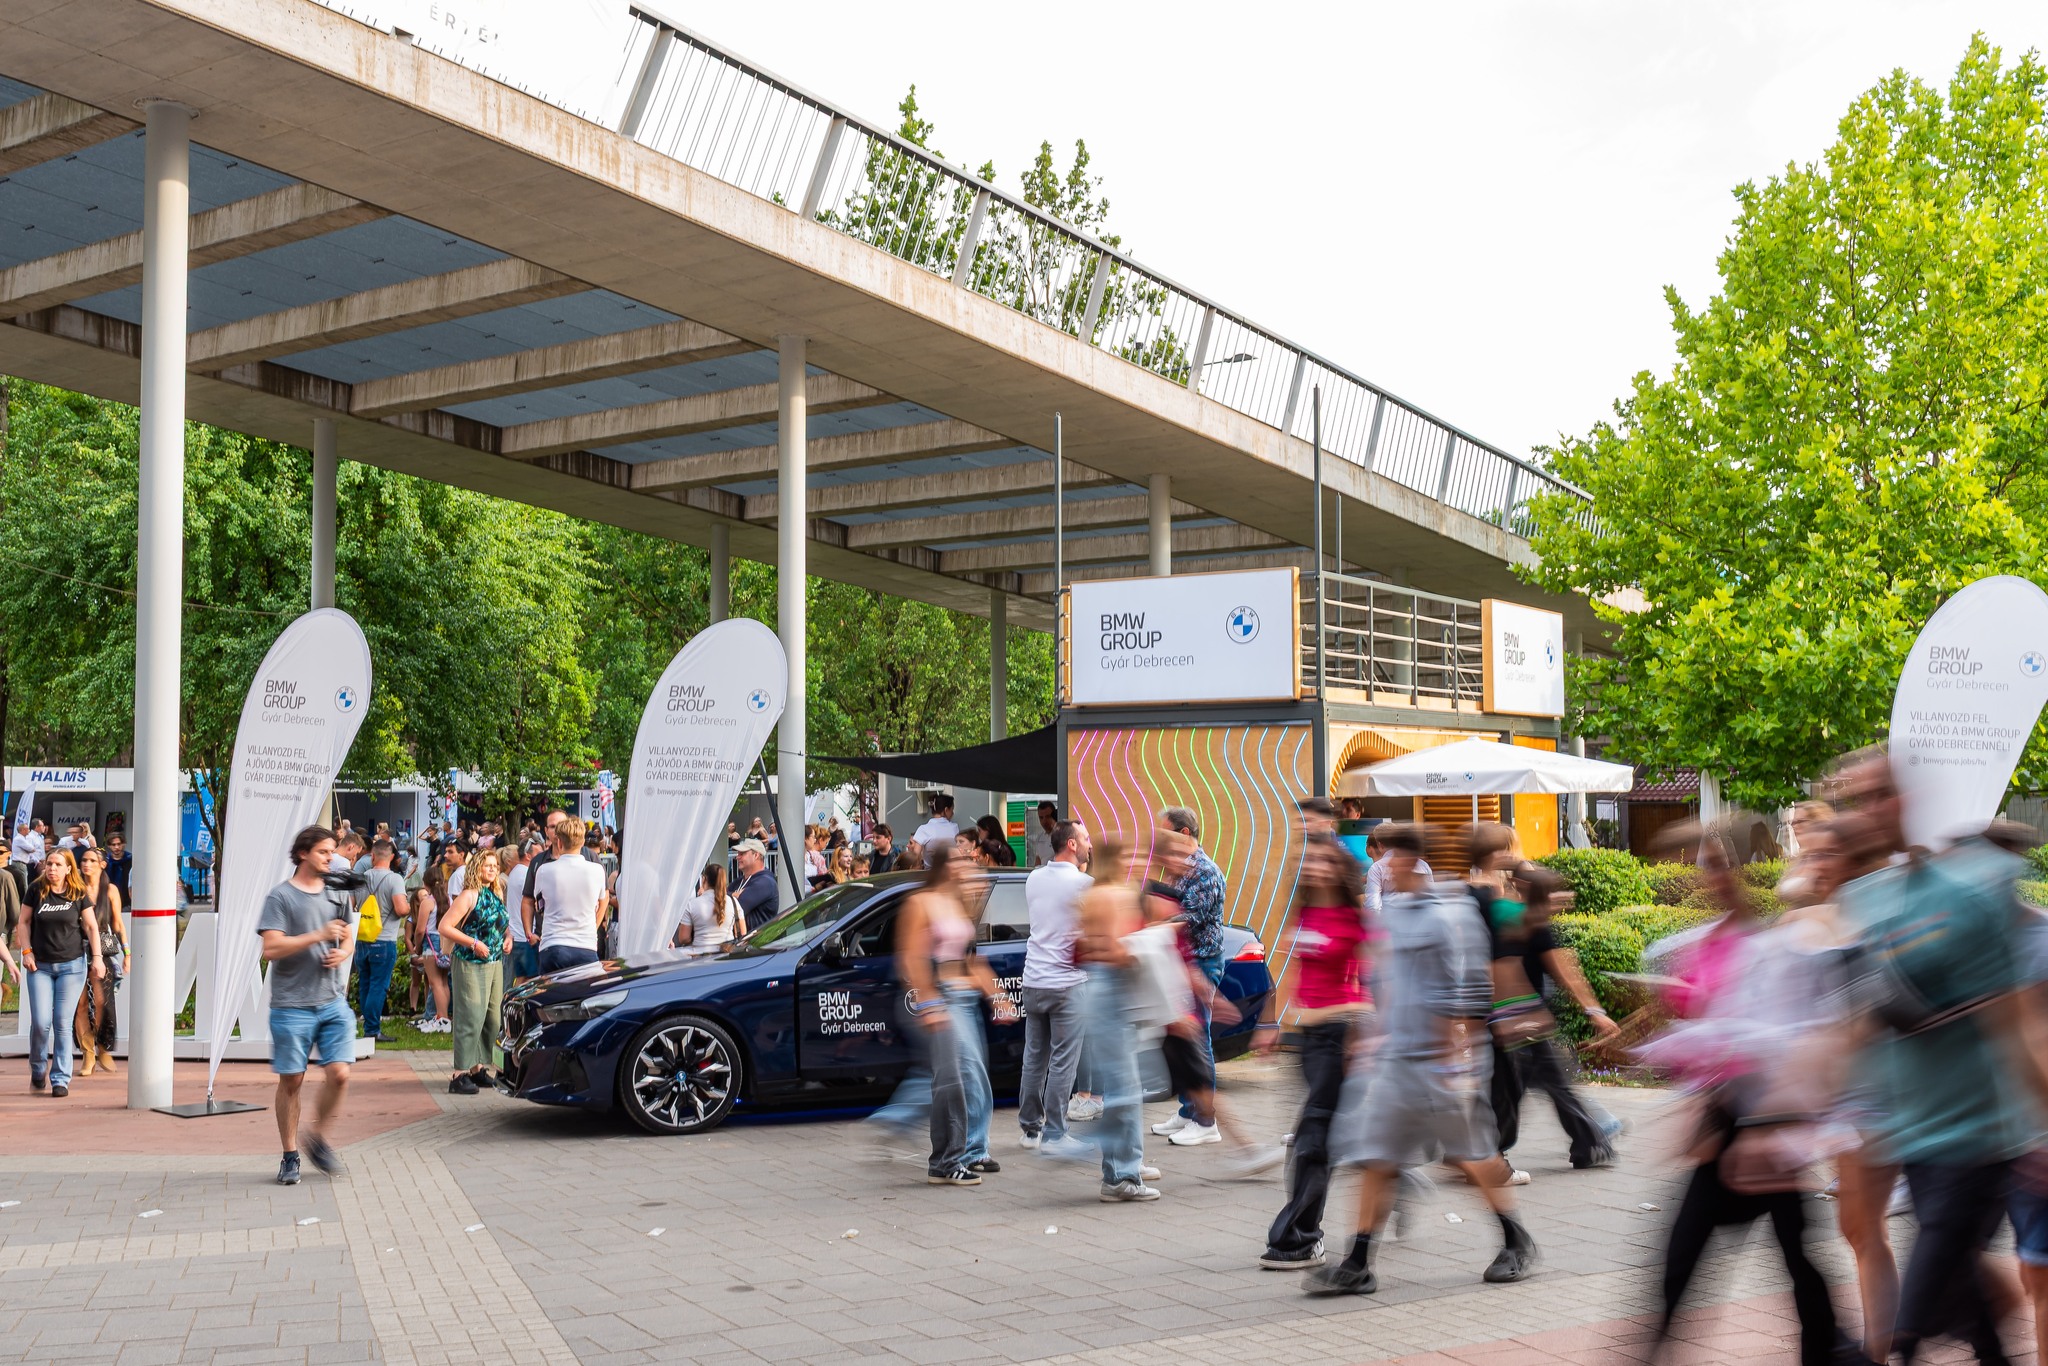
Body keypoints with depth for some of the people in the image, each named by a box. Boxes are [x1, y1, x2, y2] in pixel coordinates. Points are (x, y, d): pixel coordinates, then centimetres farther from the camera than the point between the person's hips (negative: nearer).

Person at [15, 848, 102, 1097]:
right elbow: (24, 922, 10)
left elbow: (91, 926, 6)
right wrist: (26, 951, -2)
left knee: (63, 1023, -4)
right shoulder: (37, 891, 2)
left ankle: (61, 1079, 3)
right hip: (41, 966, 1)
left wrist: (97, 958, 0)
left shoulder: (79, 894, 1)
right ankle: (38, 1069, 21)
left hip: (72, 965, -1)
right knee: (40, 1022, -5)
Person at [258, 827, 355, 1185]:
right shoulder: (281, 896, -5)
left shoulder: (337, 894, 13)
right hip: (292, 1004, -4)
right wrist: (318, 936, -20)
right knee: (291, 1080, 3)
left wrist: (343, 952, 4)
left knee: (339, 1073, -7)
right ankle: (290, 1156, 16)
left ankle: (318, 1138, 16)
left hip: (333, 1002, 4)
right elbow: (271, 949, -15)